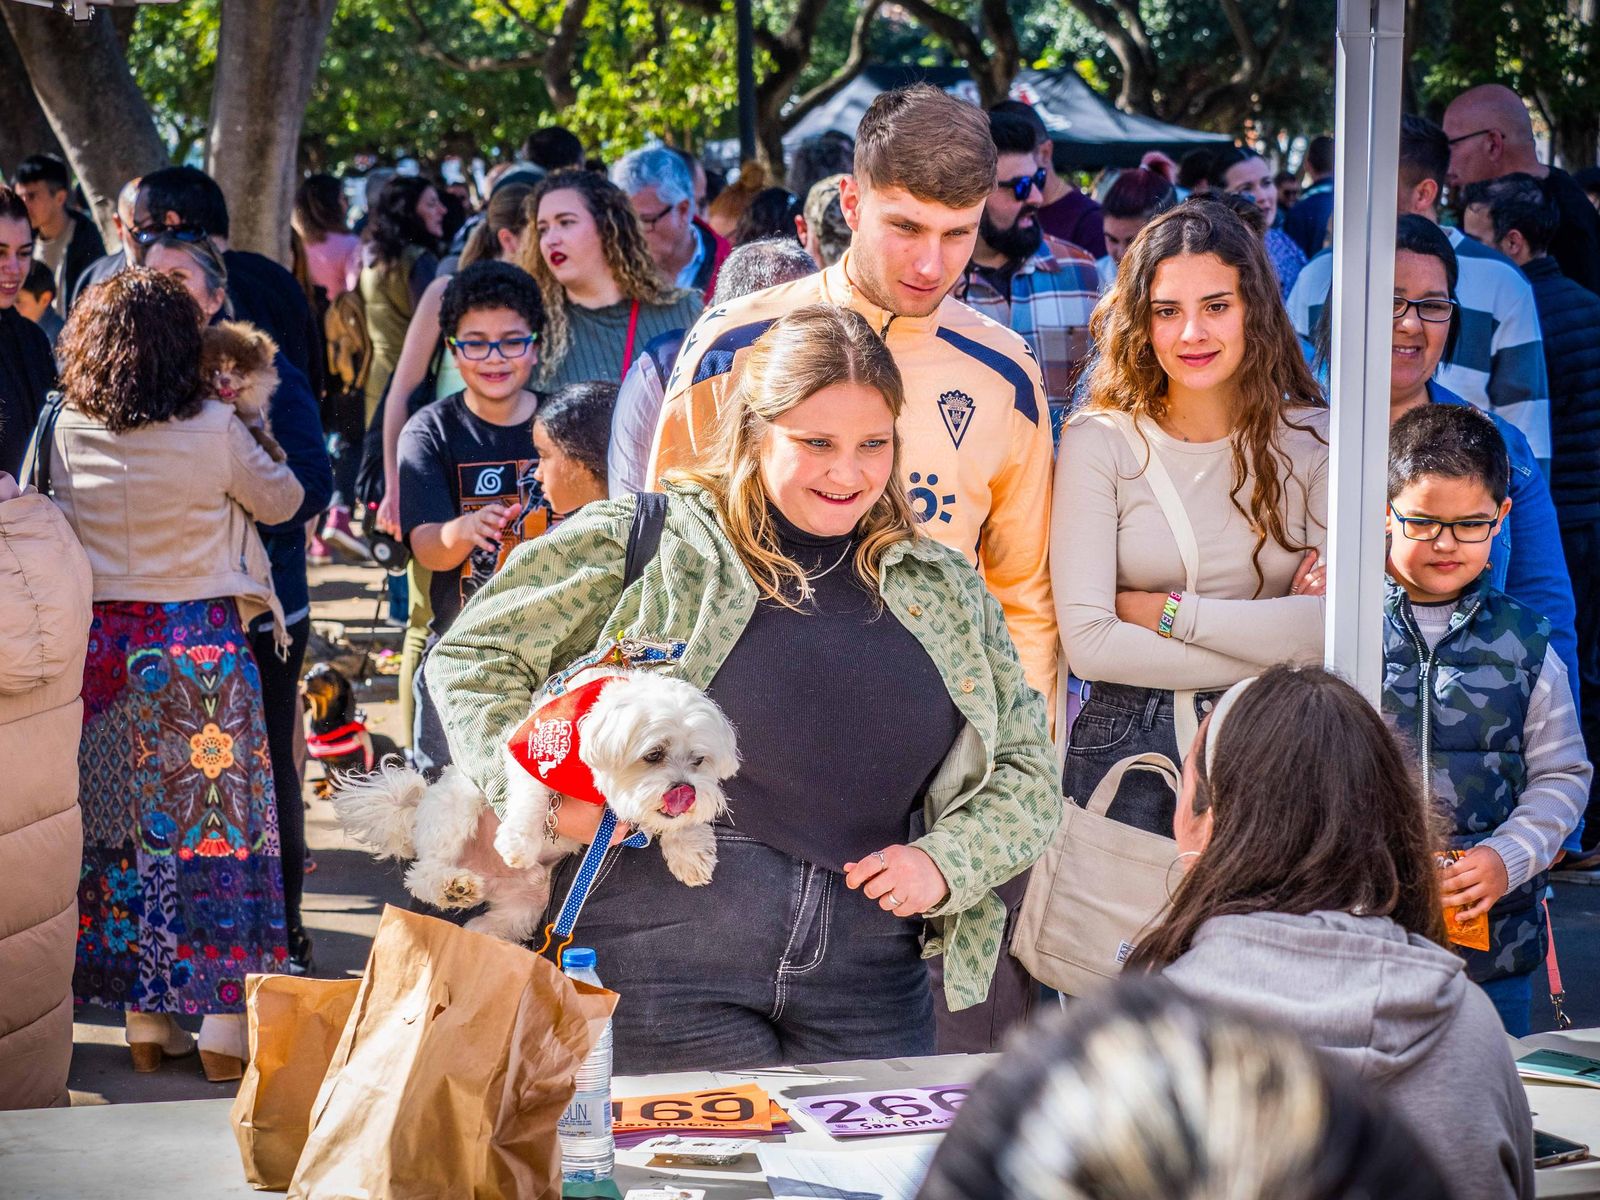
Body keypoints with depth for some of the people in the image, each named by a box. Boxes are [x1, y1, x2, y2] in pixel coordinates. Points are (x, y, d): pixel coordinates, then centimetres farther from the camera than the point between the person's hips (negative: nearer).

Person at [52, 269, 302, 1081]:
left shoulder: (68, 434, -4)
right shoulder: (213, 431, -11)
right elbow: (281, 500, 4)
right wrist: (252, 466, 23)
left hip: (102, 643, 3)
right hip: (201, 641, -3)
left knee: (122, 826, 11)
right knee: (217, 817, 3)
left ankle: (146, 1022, 16)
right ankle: (225, 1028, 4)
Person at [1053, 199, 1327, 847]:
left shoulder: (1311, 441, -1)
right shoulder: (1099, 442, -5)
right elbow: (1086, 642, -13)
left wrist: (1168, 613, -13)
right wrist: (1273, 644, -12)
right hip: (1127, 749, -1)